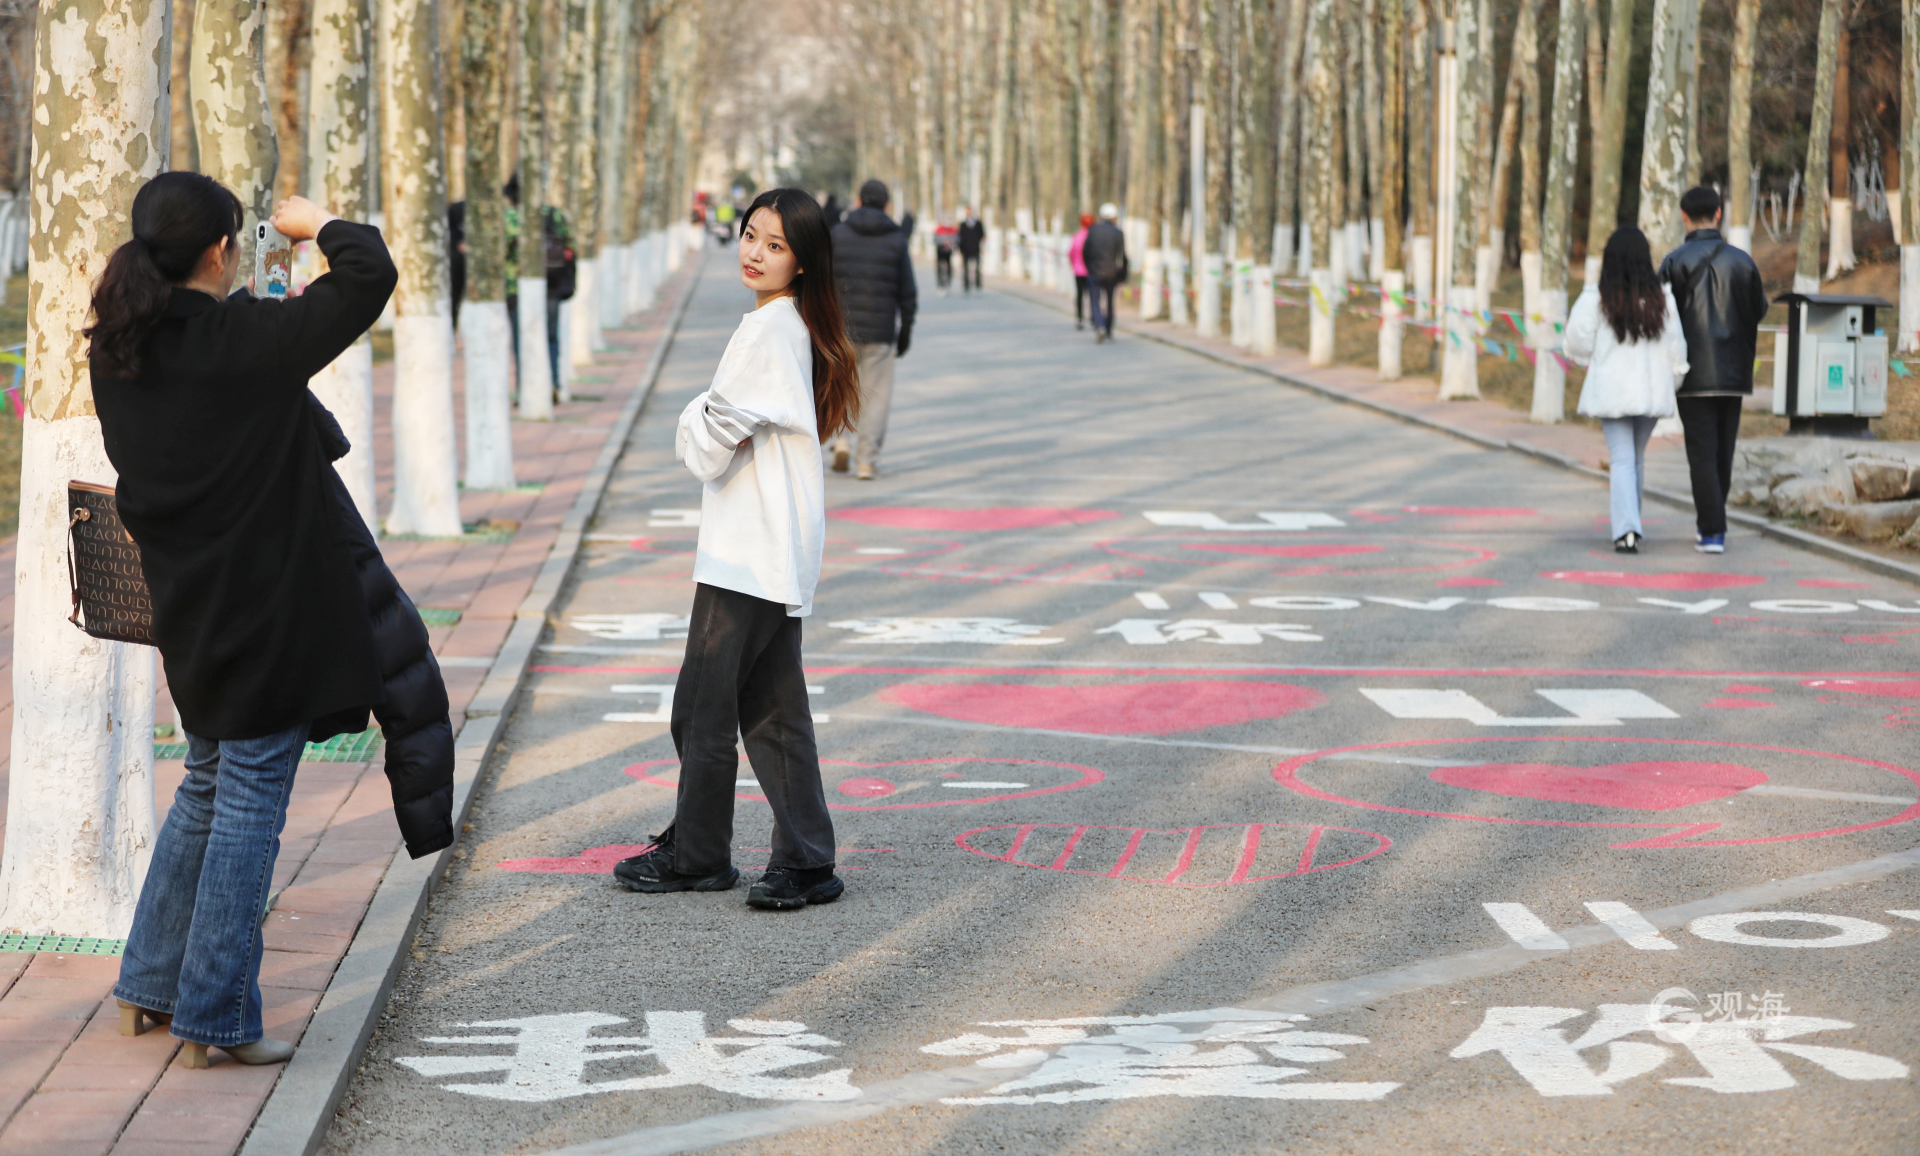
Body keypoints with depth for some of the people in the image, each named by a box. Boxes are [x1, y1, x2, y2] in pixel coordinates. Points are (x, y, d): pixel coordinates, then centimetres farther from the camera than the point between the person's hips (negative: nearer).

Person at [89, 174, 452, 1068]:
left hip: (189, 614, 7)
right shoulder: (248, 341, -20)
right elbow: (370, 274, -20)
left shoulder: (116, 352, 0)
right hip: (267, 609, -7)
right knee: (250, 801, 1)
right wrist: (318, 223, -2)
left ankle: (150, 986, 29)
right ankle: (214, 1019, 6)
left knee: (207, 786, 23)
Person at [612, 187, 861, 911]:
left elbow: (713, 439, -16)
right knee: (770, 708, 10)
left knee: (703, 705, 0)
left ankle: (697, 854, 11)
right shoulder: (795, 325, 14)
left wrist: (692, 427, 4)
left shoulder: (767, 329, -16)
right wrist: (703, 428, 2)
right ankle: (804, 863, 10)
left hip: (747, 551, -10)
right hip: (780, 551, 10)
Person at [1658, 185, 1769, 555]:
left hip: (1694, 372, -3)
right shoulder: (1742, 261, 1)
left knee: (1702, 453, -3)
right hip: (1733, 372, 3)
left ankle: (1712, 532, -9)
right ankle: (1711, 519, 26)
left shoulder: (1675, 262, -9)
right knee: (1724, 449, 15)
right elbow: (1758, 310, 10)